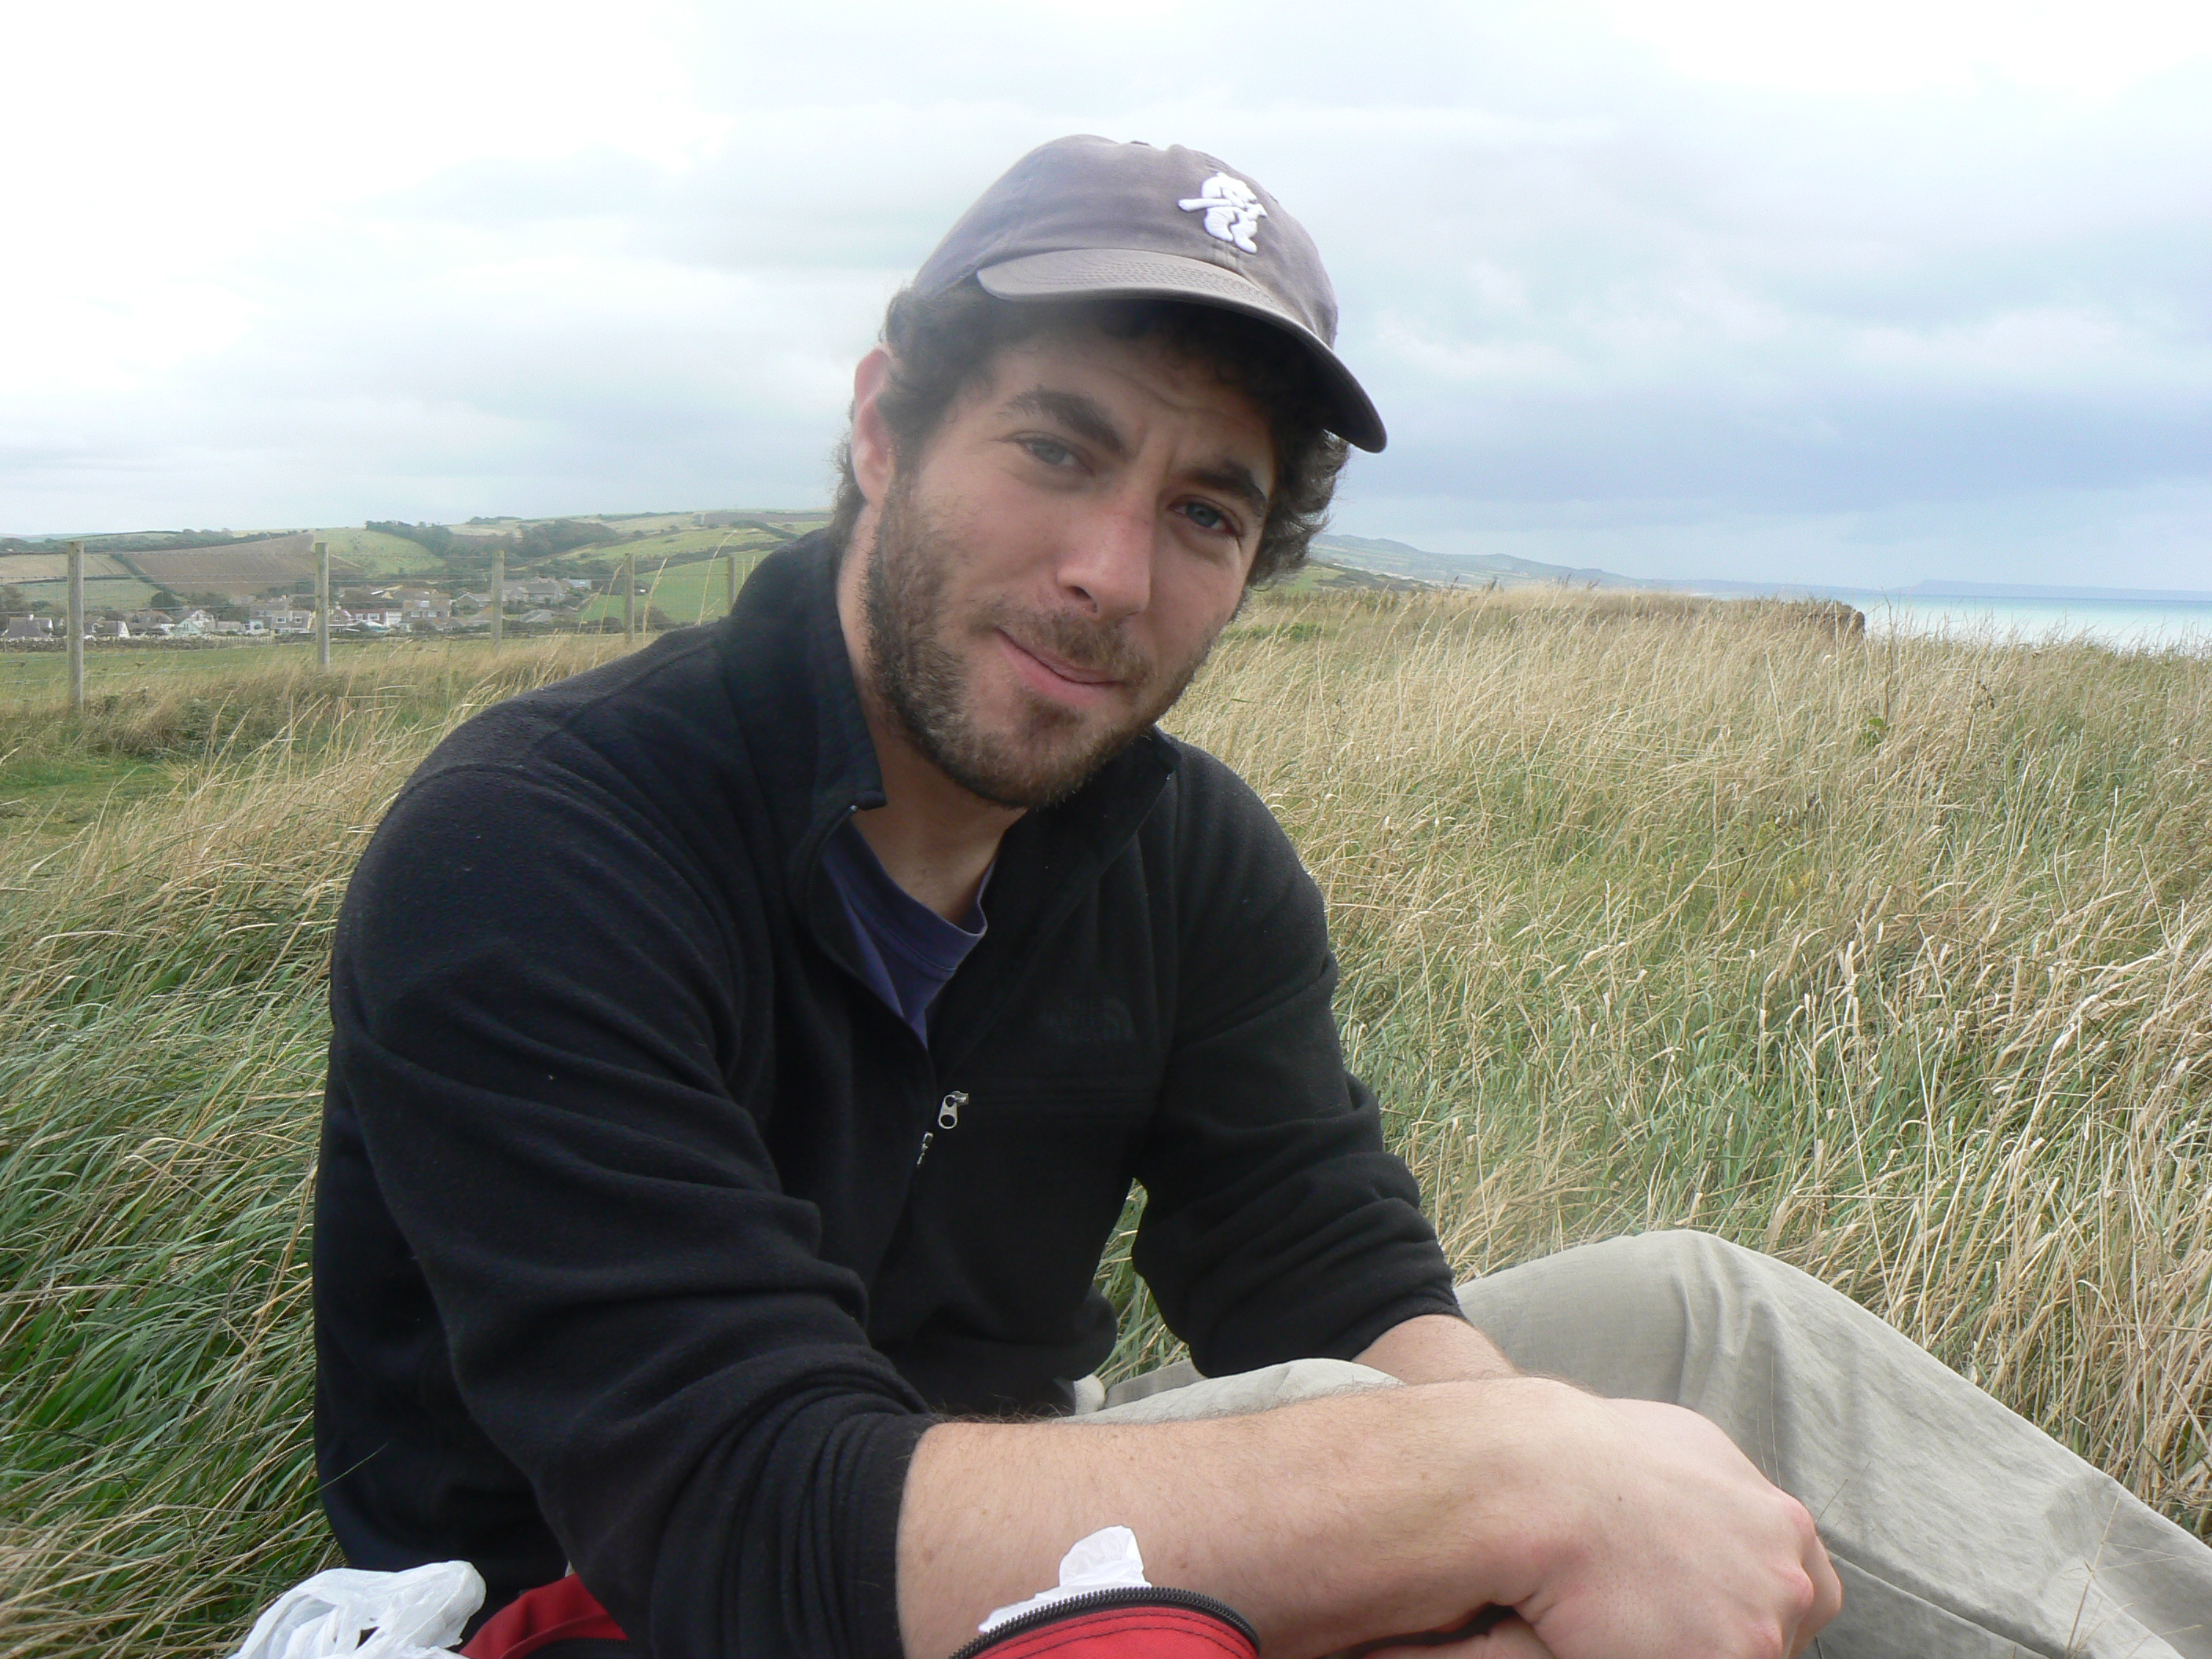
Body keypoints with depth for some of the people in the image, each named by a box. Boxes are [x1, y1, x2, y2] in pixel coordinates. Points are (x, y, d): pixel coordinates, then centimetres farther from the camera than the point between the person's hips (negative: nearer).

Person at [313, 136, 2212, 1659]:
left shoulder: (1197, 855, -4)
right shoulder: (525, 859, -26)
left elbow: (1348, 1293, -9)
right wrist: (1522, 1483, -41)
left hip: (1000, 1501, 6)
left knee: (1684, 1311, -6)